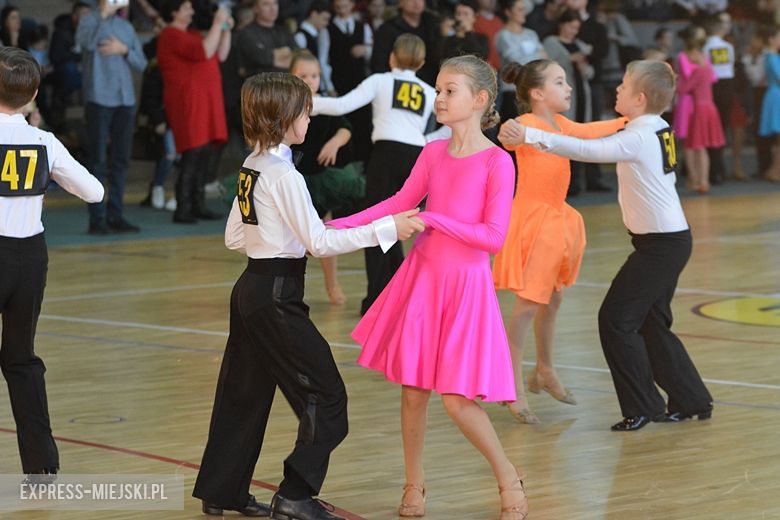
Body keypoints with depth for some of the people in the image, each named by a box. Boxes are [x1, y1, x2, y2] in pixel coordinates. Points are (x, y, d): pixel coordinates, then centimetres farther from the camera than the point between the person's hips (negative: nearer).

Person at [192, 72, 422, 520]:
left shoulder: (252, 167, 9)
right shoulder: (284, 176, -18)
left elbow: (234, 238, 15)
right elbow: (320, 243, -18)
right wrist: (385, 229, -18)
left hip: (251, 290, 9)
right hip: (277, 296, -9)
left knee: (245, 395, 17)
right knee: (325, 396, -2)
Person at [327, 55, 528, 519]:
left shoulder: (497, 162, -12)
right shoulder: (433, 153, 4)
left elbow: (494, 237, -14)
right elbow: (399, 204, 13)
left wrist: (434, 220, -18)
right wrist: (336, 227, 6)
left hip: (466, 285, -5)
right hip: (422, 276, 5)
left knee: (457, 398, -7)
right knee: (413, 389, 7)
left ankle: (509, 480, 15)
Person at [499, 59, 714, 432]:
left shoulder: (638, 139, -18)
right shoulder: (659, 130, 8)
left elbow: (585, 150, -30)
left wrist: (531, 136, -34)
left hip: (661, 244, -9)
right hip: (672, 237, 9)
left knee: (616, 320, -5)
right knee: (651, 323, 17)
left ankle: (643, 407, 1)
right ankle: (691, 401, 23)